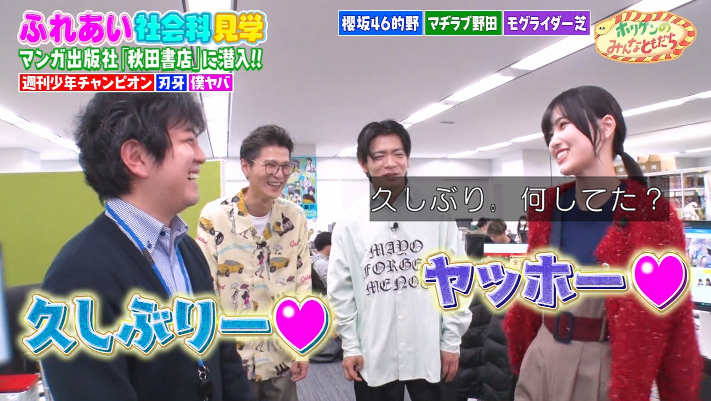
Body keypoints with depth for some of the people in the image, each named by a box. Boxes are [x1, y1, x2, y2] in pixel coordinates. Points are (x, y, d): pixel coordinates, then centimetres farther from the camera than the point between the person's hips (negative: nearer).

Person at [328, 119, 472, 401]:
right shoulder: (350, 222, -2)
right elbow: (340, 290, 2)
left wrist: (452, 341, -1)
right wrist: (350, 346, -1)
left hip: (430, 353, 0)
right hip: (373, 357, 1)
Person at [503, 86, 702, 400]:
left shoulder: (650, 214, -13)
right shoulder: (547, 208, 1)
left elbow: (669, 321, -9)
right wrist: (521, 355, 13)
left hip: (608, 371, -4)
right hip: (540, 361, 4)